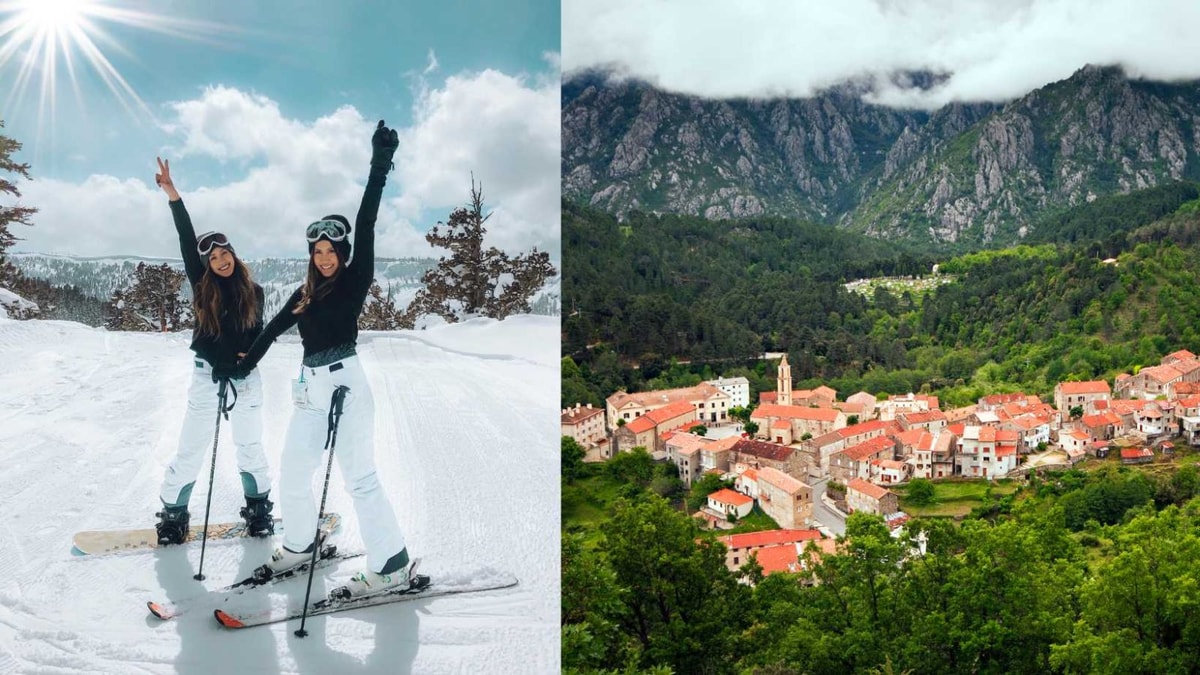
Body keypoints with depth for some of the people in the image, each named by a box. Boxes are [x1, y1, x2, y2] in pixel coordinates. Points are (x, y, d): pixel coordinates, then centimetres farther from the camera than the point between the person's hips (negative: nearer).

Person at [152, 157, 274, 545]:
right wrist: (173, 197, -22)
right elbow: (187, 243, -12)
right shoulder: (202, 287, -2)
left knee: (250, 448, 10)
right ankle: (173, 513, 14)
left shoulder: (253, 292, 3)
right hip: (207, 375, -1)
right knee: (190, 450, 2)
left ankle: (259, 509, 24)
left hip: (246, 377, 1)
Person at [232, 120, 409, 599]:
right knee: (292, 472, 15)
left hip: (345, 383, -8)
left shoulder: (354, 280, -3)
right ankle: (300, 545, 36)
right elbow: (273, 330, 26)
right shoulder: (305, 294, 15)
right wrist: (242, 368, 31)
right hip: (310, 388, 8)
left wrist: (379, 167, -20)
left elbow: (365, 226, -12)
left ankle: (391, 564, -6)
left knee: (359, 477, -11)